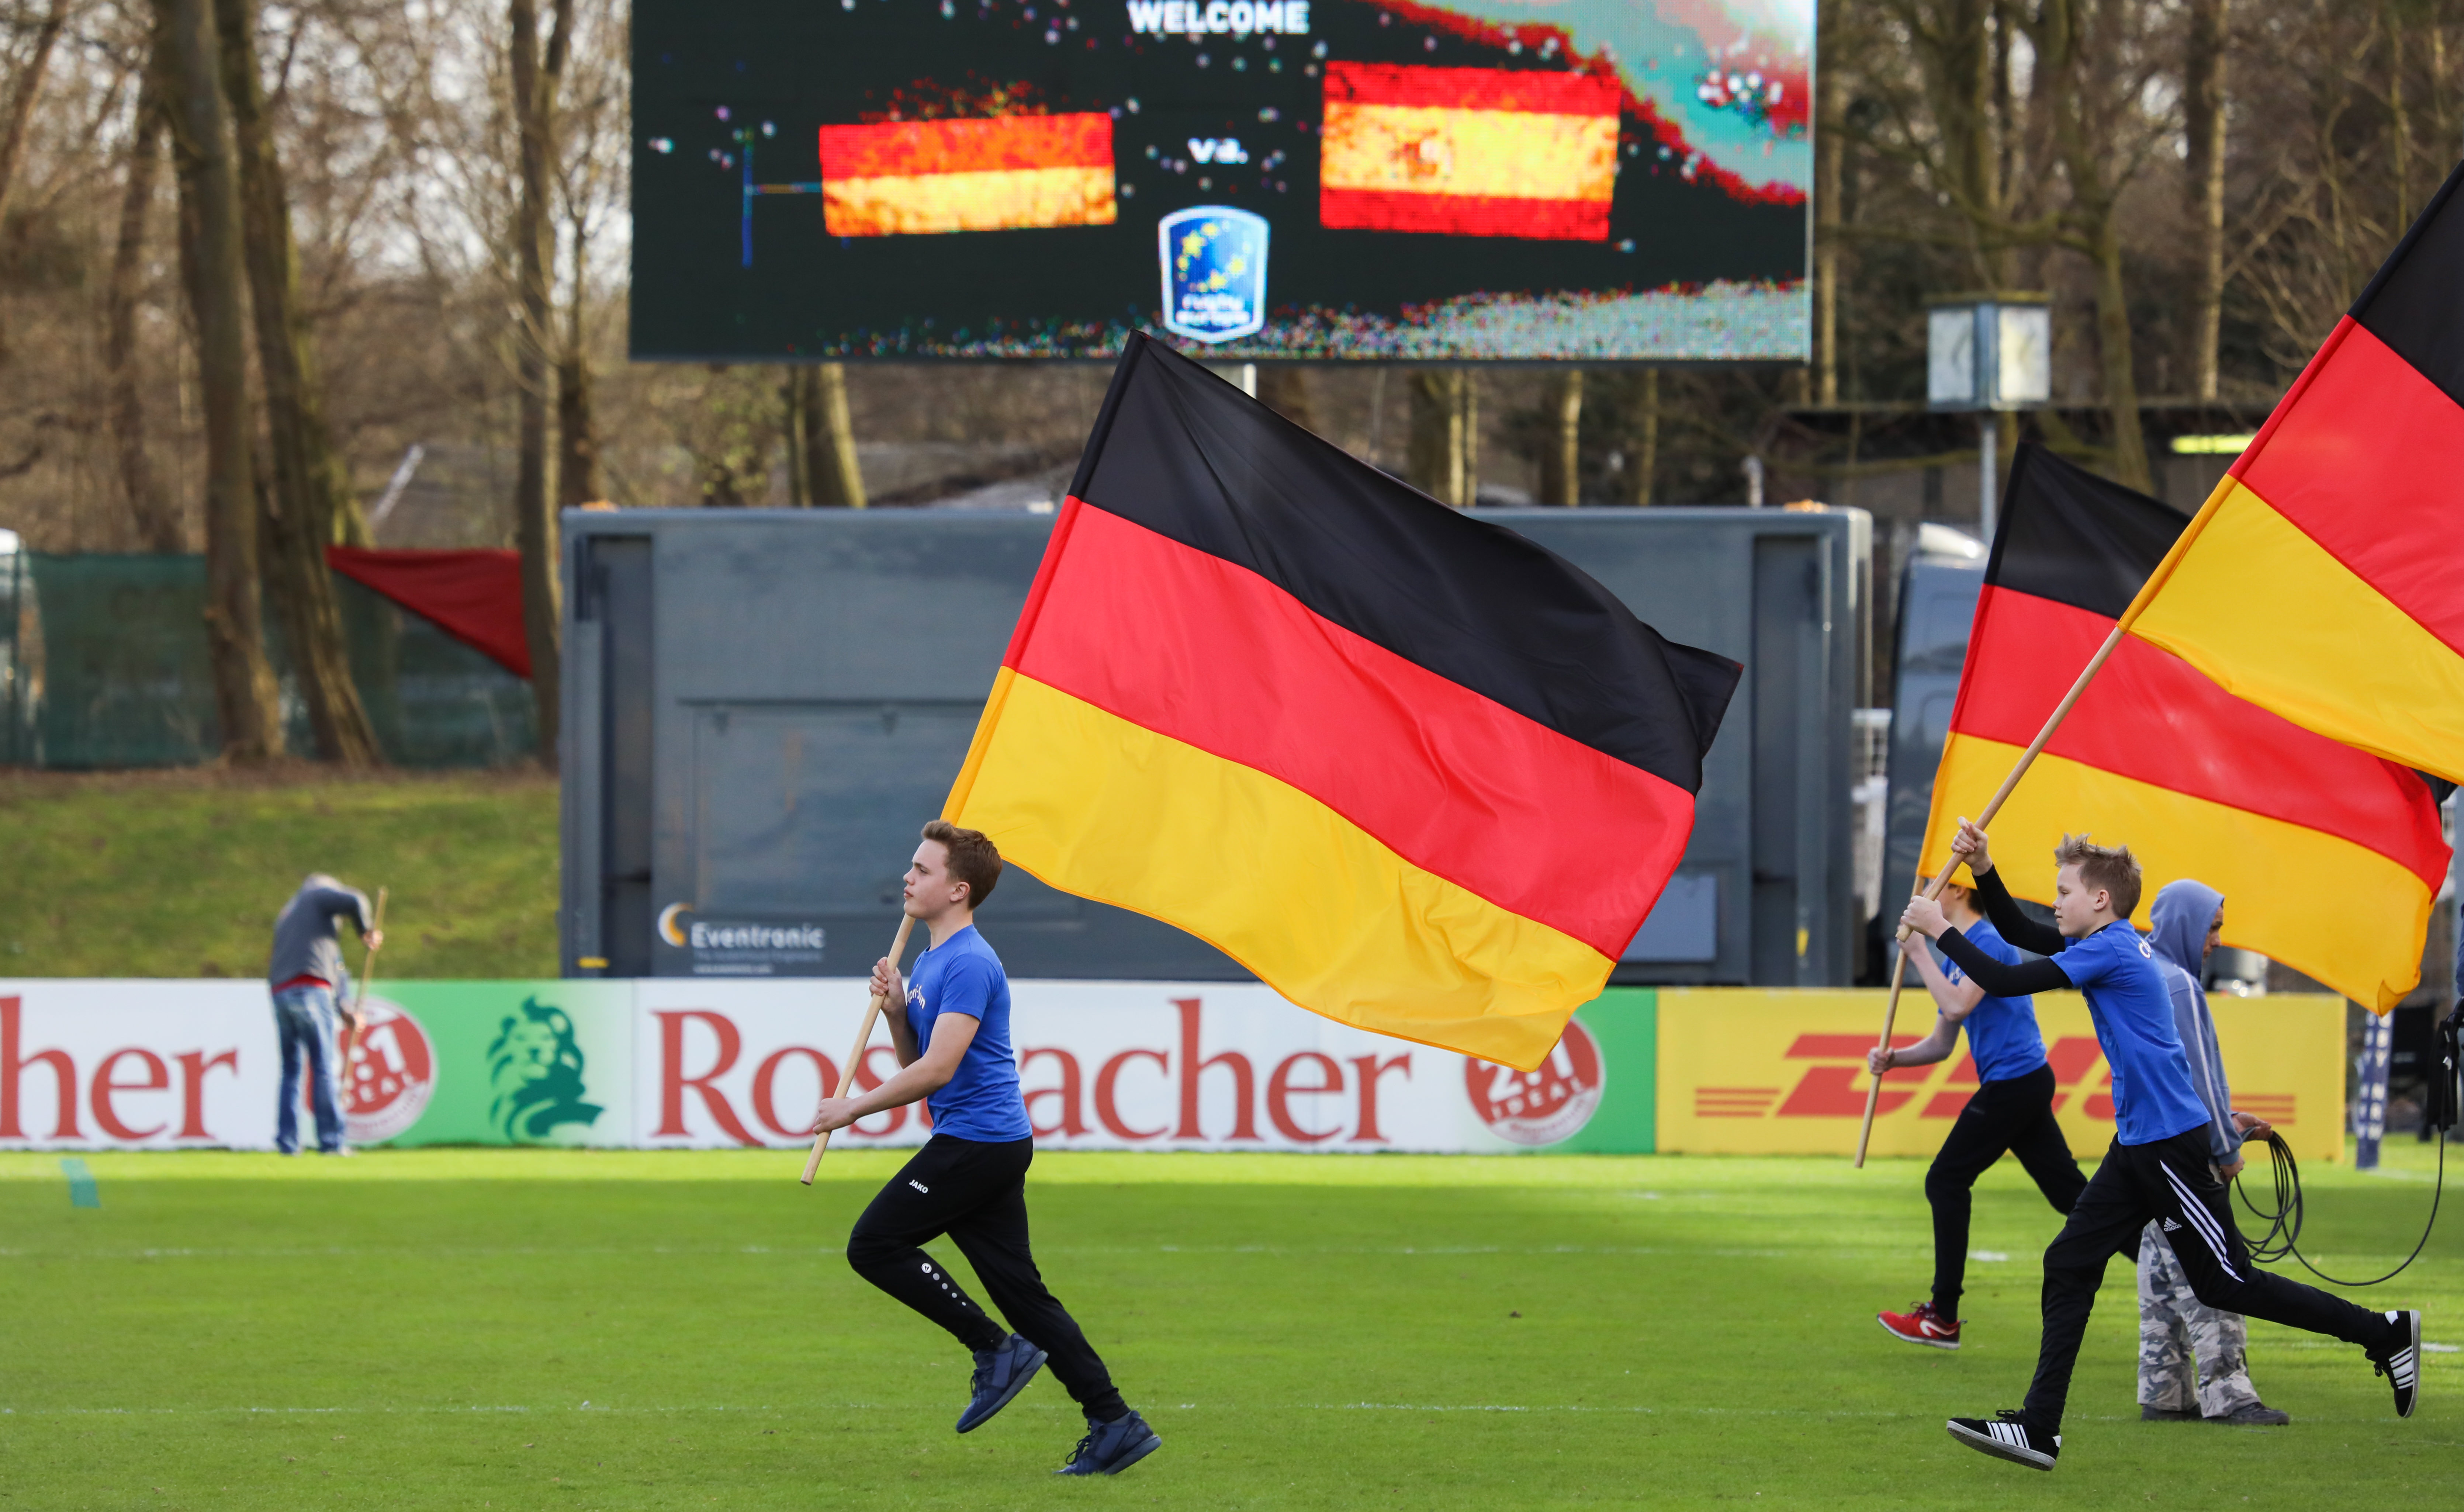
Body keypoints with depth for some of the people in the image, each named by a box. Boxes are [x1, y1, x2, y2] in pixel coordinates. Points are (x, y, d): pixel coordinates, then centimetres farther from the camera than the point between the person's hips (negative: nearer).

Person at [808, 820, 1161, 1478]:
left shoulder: (969, 965, -15)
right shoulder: (929, 962, 18)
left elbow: (937, 1068, -21)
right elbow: (913, 1061, 22)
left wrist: (855, 1108, -14)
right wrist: (896, 1008, 3)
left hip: (977, 1141, -10)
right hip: (997, 1144, 10)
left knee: (875, 1244, -6)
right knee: (1019, 1287, 7)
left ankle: (996, 1349, -5)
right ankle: (1115, 1426, 4)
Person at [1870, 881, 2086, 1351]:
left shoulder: (1988, 942, -12)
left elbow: (1957, 1007, -27)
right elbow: (1943, 1043, 20)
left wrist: (1920, 954, -17)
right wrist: (1893, 1058, 3)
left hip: (2013, 1080, -10)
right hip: (2029, 1083, 10)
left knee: (1946, 1183, -5)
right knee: (2070, 1191, 9)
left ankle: (1943, 1319, -2)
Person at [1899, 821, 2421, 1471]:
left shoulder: (2111, 950, -17)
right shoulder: (2112, 942, 11)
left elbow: (2006, 982, -20)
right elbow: (2021, 934, 21)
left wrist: (1941, 930, -10)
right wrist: (1983, 872, 8)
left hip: (2171, 1142, -10)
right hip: (2140, 1143, 10)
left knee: (2225, 1282, -3)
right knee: (2069, 1266, 6)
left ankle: (2384, 1333, 7)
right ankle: (2039, 1429, 5)